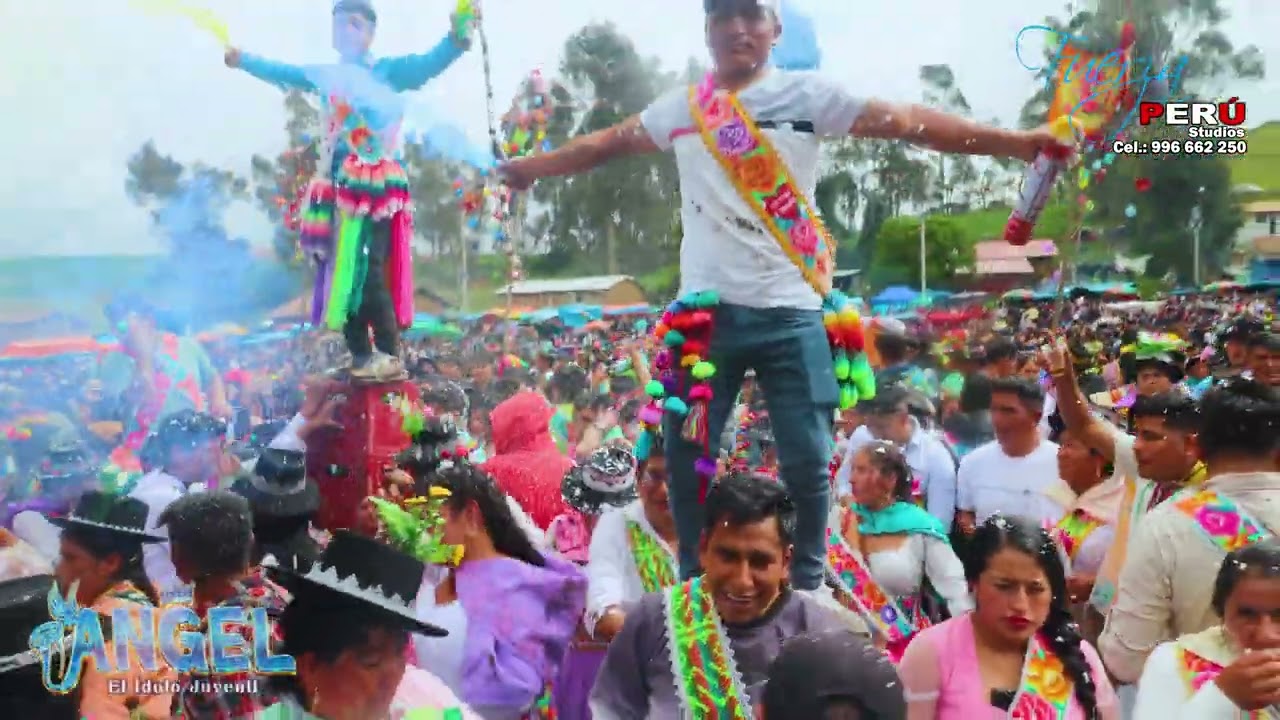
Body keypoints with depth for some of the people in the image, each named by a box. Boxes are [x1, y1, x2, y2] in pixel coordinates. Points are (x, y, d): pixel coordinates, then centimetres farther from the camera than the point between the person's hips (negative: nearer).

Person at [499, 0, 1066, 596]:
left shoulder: (806, 95, 2)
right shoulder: (682, 107, 12)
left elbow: (906, 122, -5)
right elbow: (606, 144, 20)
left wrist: (1013, 141, -12)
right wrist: (529, 166, 21)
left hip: (789, 309, -2)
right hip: (706, 307, 3)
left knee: (807, 458, 1)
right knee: (685, 454, 7)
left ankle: (807, 584, 23)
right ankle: (694, 585, 26)